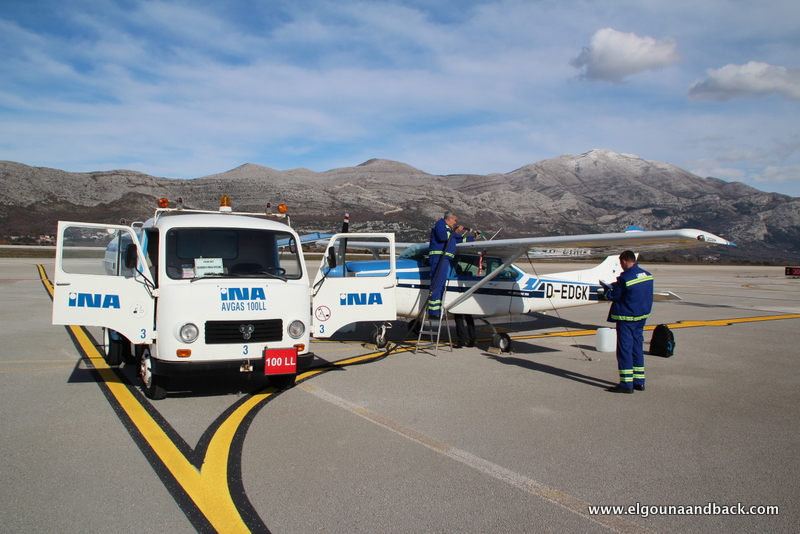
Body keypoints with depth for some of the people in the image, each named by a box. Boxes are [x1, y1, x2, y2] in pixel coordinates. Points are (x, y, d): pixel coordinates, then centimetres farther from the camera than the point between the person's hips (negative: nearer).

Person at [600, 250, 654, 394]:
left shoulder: (625, 278, -18)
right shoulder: (647, 275, 6)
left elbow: (614, 296, -10)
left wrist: (606, 287, 9)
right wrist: (617, 286, 16)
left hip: (626, 318, -8)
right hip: (641, 317, 8)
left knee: (625, 349, -3)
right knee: (637, 349, 15)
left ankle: (626, 384, -1)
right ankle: (639, 382, 20)